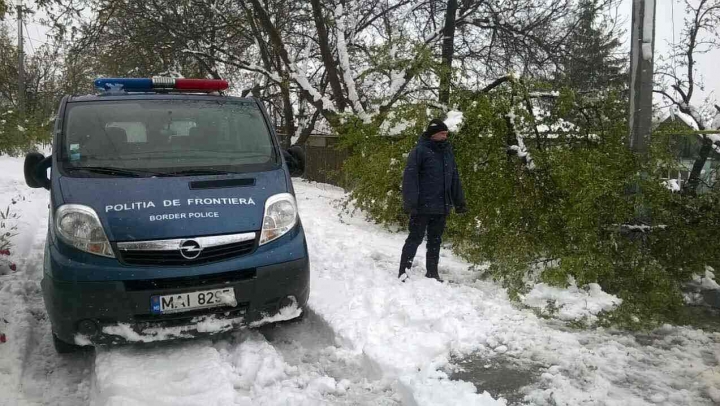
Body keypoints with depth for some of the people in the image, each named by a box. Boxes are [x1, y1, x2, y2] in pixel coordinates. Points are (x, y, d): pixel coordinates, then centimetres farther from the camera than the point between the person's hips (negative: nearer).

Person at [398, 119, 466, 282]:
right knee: (415, 238, -2)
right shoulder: (419, 151, -8)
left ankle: (432, 273, 24)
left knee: (435, 241, 13)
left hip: (441, 207, 7)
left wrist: (460, 202, 16)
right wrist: (410, 203, -21)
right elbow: (410, 178, -14)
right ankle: (403, 272, 7)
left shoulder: (447, 152, 13)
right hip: (422, 207, -6)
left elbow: (455, 179, 18)